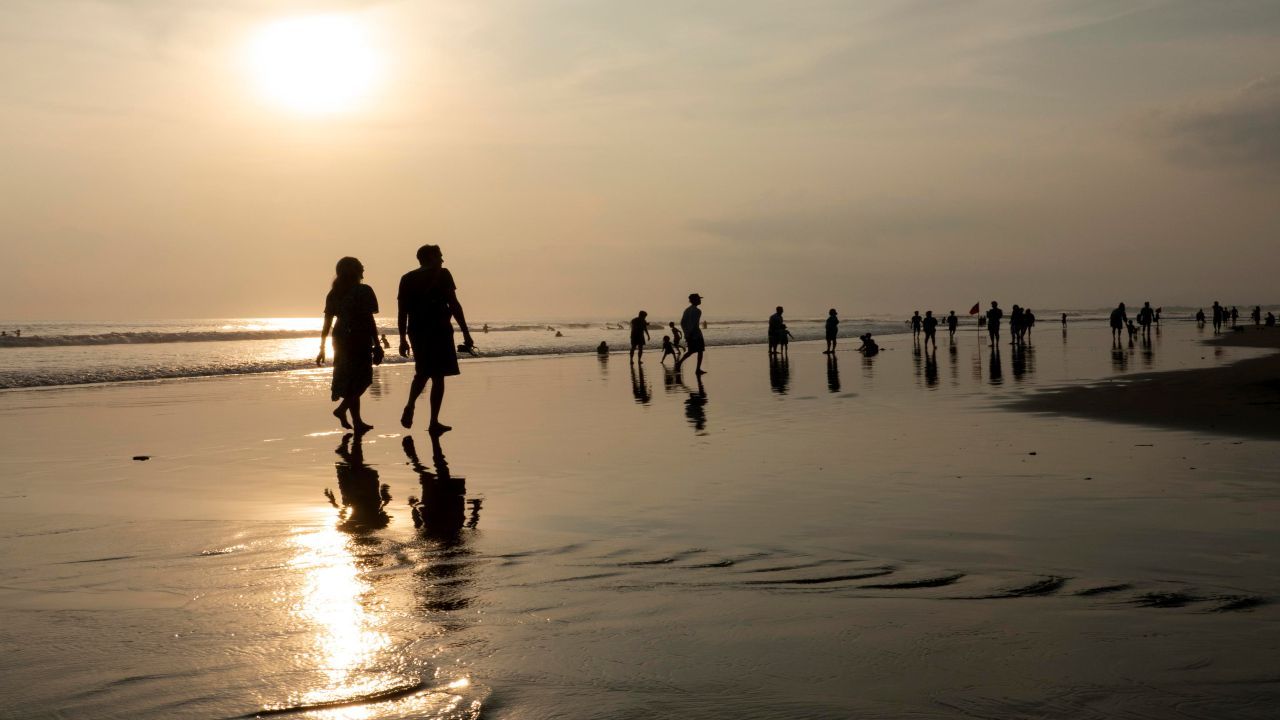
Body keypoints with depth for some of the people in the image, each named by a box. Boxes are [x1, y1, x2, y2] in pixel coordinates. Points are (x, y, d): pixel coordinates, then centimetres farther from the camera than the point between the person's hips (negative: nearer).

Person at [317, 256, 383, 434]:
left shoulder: (334, 294, 7)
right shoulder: (364, 291, -8)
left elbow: (327, 324, 7)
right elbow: (369, 320, -10)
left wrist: (322, 349, 11)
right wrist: (376, 345, -6)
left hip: (341, 339, 6)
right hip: (360, 339, -6)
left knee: (350, 378, 13)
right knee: (361, 378, 5)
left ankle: (358, 423, 16)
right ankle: (342, 409, -13)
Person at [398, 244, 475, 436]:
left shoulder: (407, 279, 11)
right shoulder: (442, 274, -3)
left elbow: (402, 311, 9)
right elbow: (454, 305, -9)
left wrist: (403, 339, 15)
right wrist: (465, 333, -6)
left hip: (416, 331, 5)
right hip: (439, 330, -5)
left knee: (422, 373, 21)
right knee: (438, 376, 1)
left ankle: (410, 406, -2)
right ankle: (434, 422, 0)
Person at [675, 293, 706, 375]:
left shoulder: (687, 310, 11)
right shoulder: (697, 311, -13)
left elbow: (682, 322, 13)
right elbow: (694, 324, -21)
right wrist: (689, 334, -22)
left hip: (688, 334, 7)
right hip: (696, 334, -7)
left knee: (691, 351, 16)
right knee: (700, 351, 4)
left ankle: (679, 362, -2)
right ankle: (698, 369, 4)